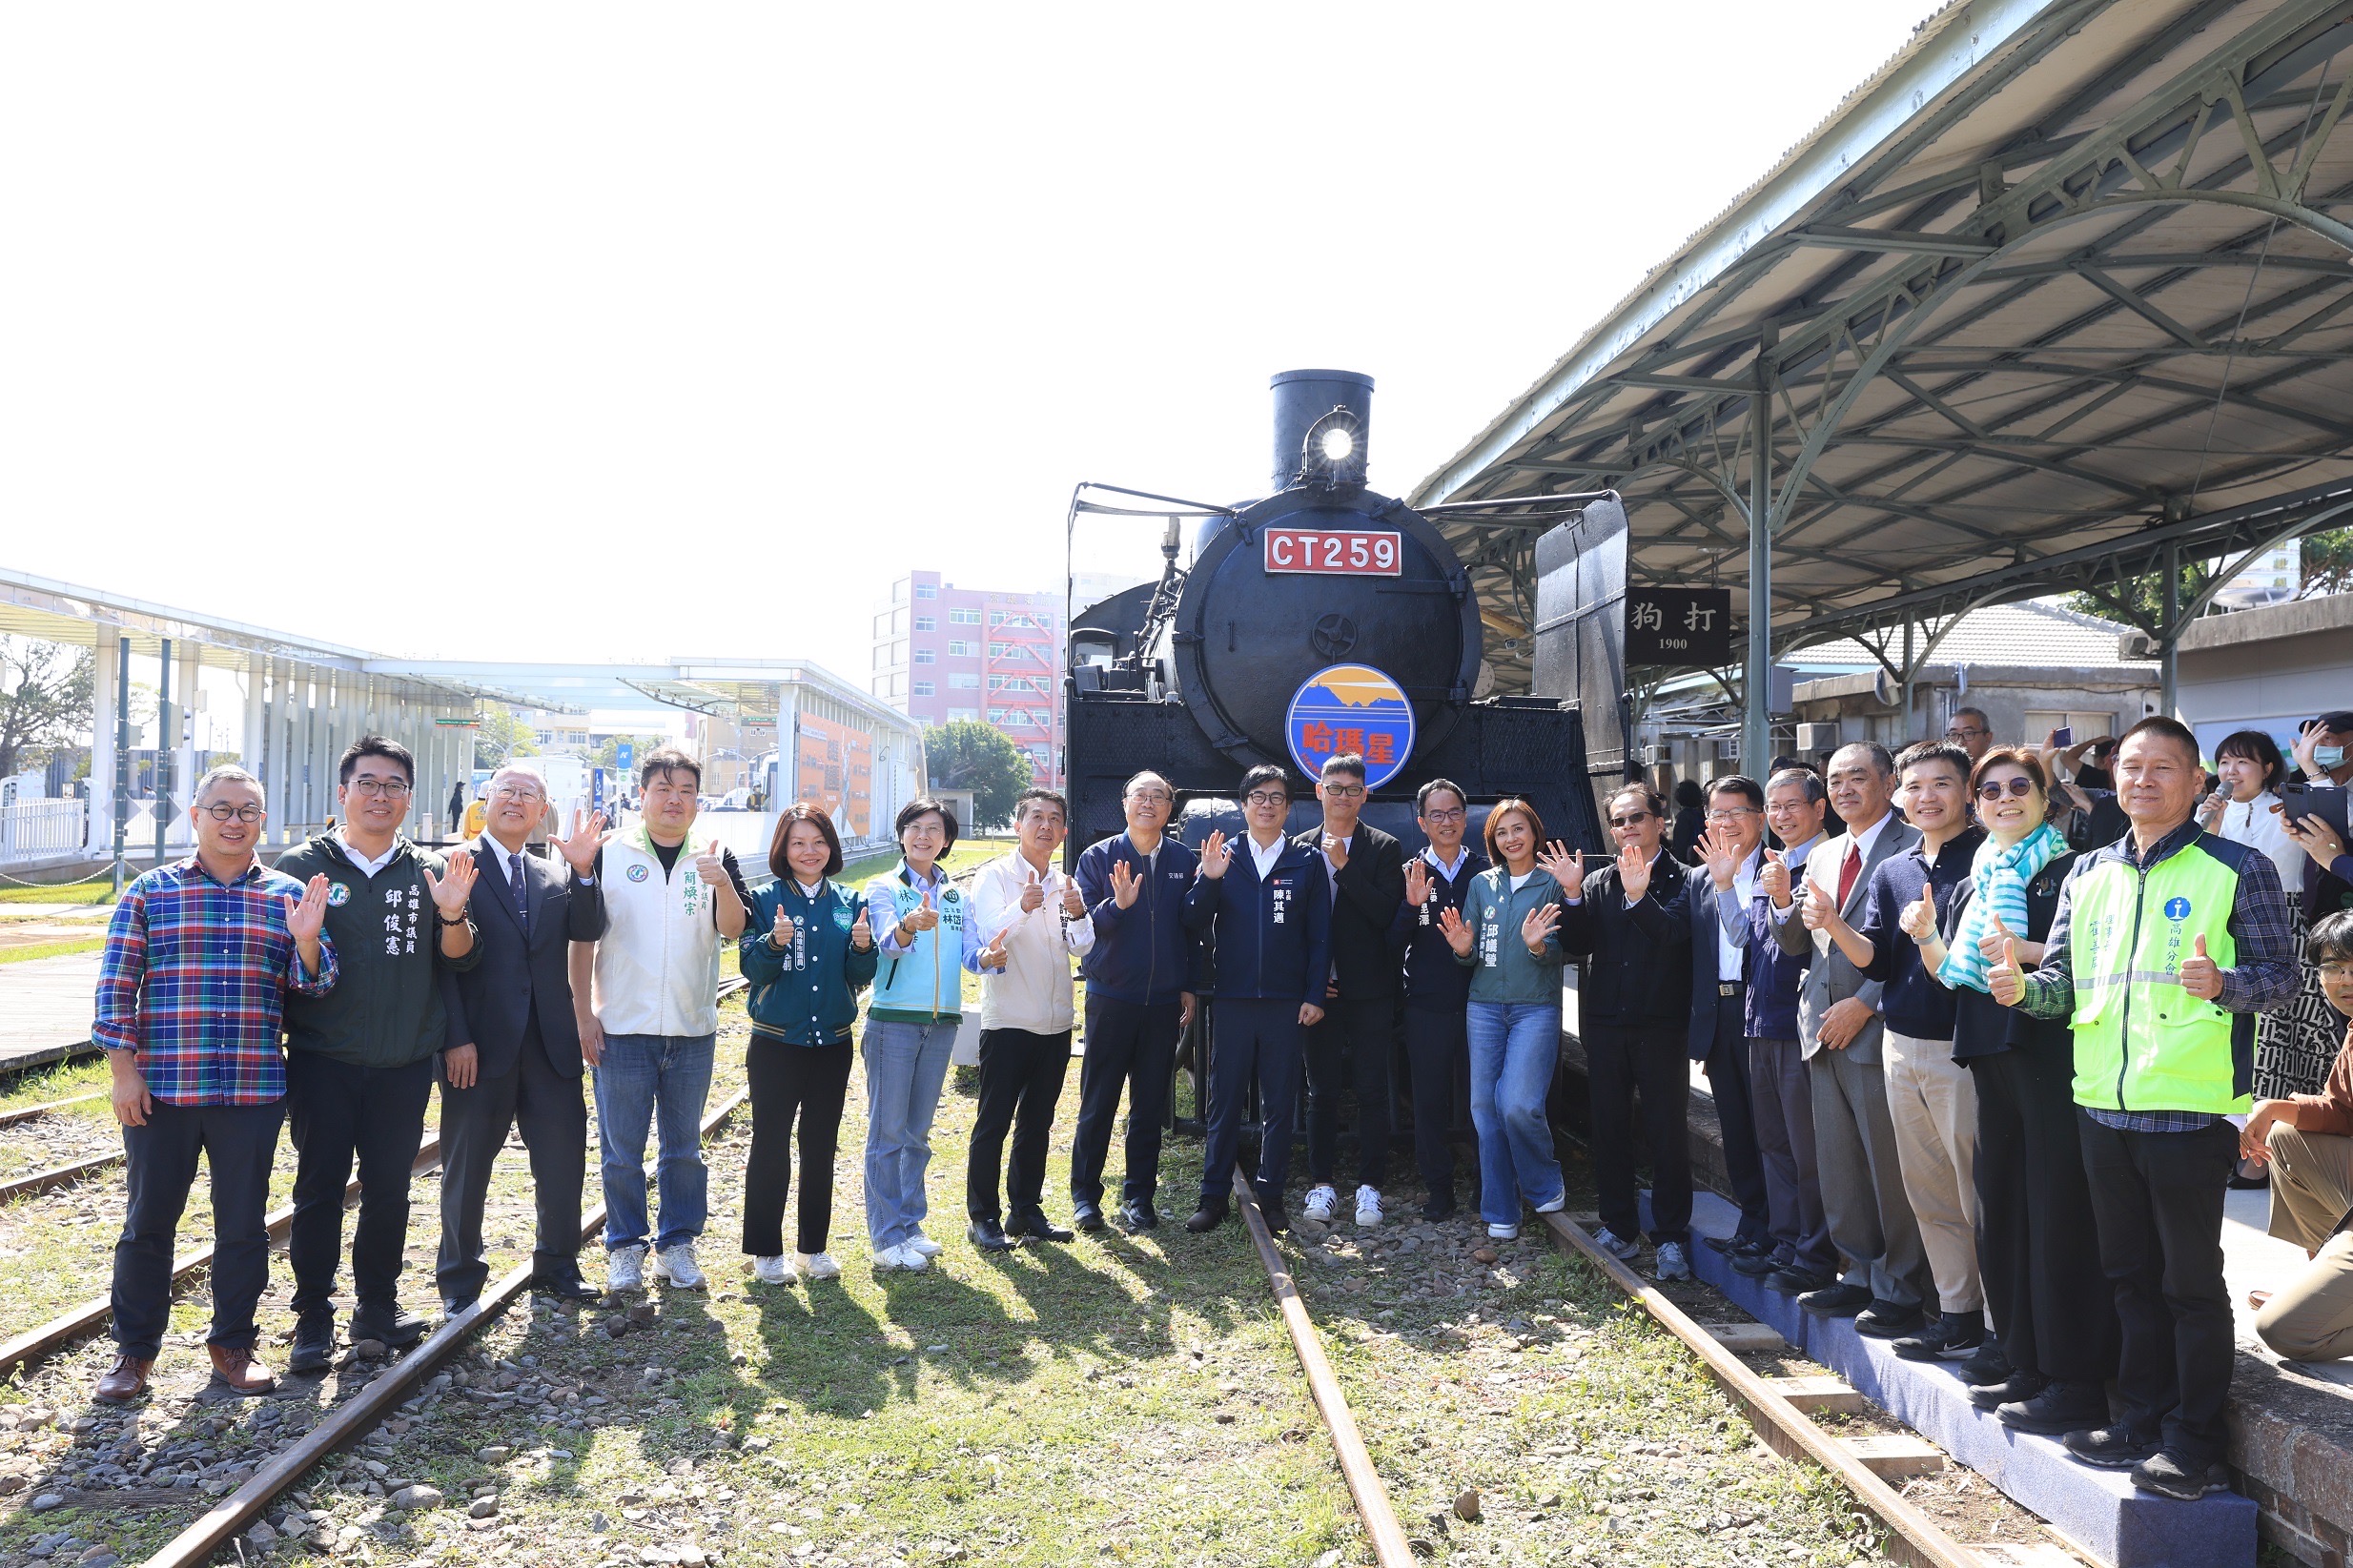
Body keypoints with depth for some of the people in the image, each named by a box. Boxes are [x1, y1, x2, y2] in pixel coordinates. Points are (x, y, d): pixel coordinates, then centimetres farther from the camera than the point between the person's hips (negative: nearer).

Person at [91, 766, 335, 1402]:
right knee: (149, 1221, 7)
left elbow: (313, 985, 4)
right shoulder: (150, 891, 3)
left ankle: (233, 1343, 24)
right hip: (160, 1088, -1)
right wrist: (123, 1071, -4)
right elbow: (116, 984, 2)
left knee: (243, 1224, 9)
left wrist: (306, 942, -18)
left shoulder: (288, 895, 6)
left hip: (254, 1090, 1)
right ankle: (135, 1349, 22)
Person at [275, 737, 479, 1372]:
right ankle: (313, 1317, 14)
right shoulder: (302, 865, 1)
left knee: (389, 1189, 10)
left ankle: (377, 1306, 24)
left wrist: (452, 915, -16)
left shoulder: (429, 872, 7)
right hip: (323, 1060, -2)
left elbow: (458, 960, 4)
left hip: (404, 1063, 2)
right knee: (319, 1188, 3)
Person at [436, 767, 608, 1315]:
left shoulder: (556, 876, 13)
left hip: (550, 1044, 4)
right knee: (467, 1164, 8)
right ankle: (460, 1280, 24)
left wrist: (583, 869, -18)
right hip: (479, 1044, -4)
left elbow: (586, 931, -3)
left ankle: (557, 1267, 26)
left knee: (564, 1159, 9)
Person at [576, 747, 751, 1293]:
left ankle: (677, 1243, 23)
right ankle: (625, 1246, 20)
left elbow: (733, 929, -9)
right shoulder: (608, 854, 0)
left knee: (684, 1147, 11)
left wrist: (721, 882, -28)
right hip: (621, 1028, -1)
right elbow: (583, 938, 1)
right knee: (621, 1149, 6)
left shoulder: (716, 858, 4)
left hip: (692, 1031, 2)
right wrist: (583, 1012, -4)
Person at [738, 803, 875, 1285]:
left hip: (832, 1044, 3)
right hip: (776, 1044, -3)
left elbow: (861, 977, 3)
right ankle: (765, 1250, 13)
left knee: (821, 1146, 10)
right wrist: (775, 943, -28)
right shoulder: (765, 900, -3)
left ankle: (813, 1247, 21)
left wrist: (863, 947, -18)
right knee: (770, 1145, 1)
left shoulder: (850, 903, 5)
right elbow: (752, 968, -9)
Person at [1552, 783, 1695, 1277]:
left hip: (1662, 1024, -4)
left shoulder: (1681, 880, -1)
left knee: (1666, 1130, -1)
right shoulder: (1598, 883, 10)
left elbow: (1672, 932, -19)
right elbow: (1577, 945, 0)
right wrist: (1571, 894, -14)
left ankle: (1671, 1236, 9)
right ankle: (1619, 1228, 21)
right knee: (1609, 1127, 10)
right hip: (1606, 1023, 4)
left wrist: (1639, 897, -34)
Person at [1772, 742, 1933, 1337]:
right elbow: (1796, 944, 17)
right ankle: (1861, 1273, 23)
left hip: (1878, 1028, -7)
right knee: (1838, 1165, 12)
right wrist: (1784, 901, -3)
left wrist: (1863, 1005, -15)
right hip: (1824, 1031, 7)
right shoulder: (1822, 857, 17)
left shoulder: (1913, 848, -7)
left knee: (1890, 1167, -1)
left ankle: (1900, 1288, 10)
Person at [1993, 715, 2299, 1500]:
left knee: (2191, 1280, 3)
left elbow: (2281, 974, -6)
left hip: (2190, 1105, -5)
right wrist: (2023, 986, -8)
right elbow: (2063, 980, 14)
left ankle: (2194, 1442, 14)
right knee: (2131, 1272, 15)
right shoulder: (2088, 874, 12)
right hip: (2103, 1104, 6)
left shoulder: (2238, 869, -3)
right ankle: (2142, 1418, 27)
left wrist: (2222, 982, -26)